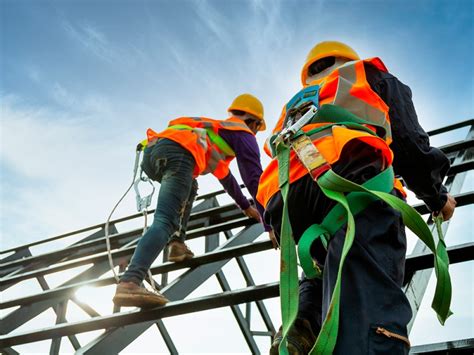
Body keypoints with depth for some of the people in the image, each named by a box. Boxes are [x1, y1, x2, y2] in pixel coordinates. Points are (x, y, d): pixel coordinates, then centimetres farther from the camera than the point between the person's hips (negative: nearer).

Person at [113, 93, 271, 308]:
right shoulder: (243, 133, 21)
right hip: (177, 152, -8)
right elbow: (254, 178, 11)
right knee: (164, 221, -20)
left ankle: (177, 243, 14)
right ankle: (130, 282, -40)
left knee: (188, 187, 35)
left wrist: (245, 206, 63)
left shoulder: (216, 129, 43)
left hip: (151, 150, 8)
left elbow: (224, 175, 55)